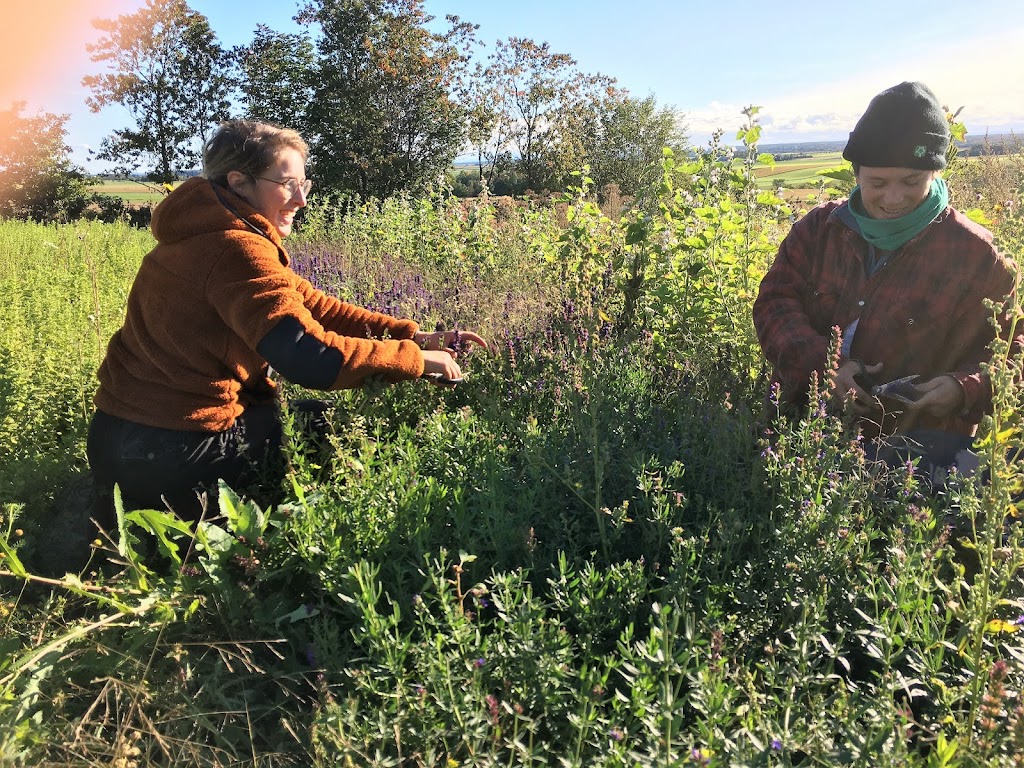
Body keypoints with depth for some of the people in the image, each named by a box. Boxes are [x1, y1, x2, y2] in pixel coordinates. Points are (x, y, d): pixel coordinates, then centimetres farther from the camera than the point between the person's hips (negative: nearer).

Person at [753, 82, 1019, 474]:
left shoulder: (973, 254, -3)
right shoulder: (820, 228, 5)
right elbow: (775, 303, -1)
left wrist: (966, 388, -19)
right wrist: (822, 362, -19)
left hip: (915, 439, -1)